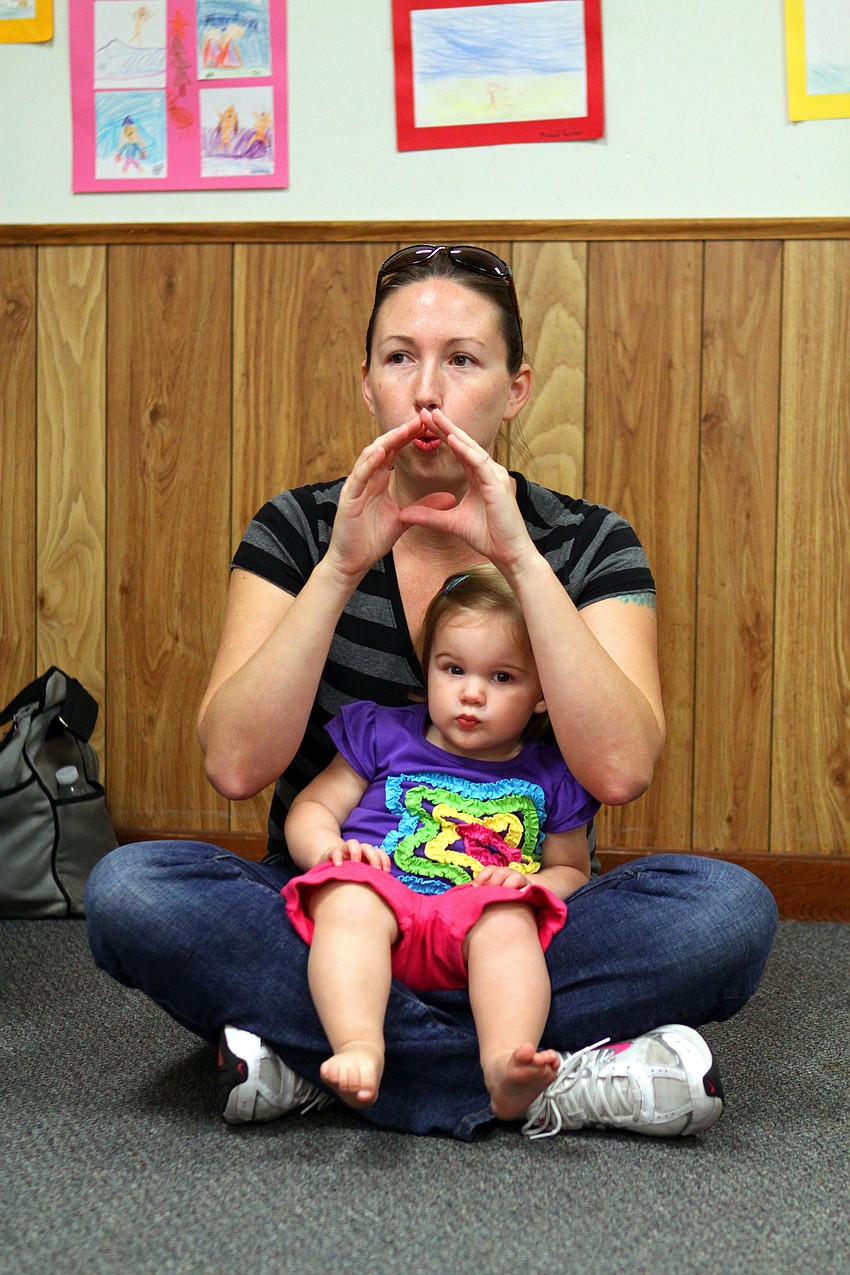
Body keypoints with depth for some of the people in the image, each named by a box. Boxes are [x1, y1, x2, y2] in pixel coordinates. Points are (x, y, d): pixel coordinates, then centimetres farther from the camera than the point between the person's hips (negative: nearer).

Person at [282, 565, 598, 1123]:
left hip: (474, 929, 0)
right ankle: (359, 1049, -52)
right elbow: (310, 808, 18)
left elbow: (571, 869, 25)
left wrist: (529, 883, 1)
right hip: (380, 895, 0)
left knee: (508, 920, -34)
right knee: (348, 898, -35)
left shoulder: (549, 777, 19)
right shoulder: (383, 735, 19)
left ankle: (506, 1063, -54)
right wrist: (325, 845, -7)